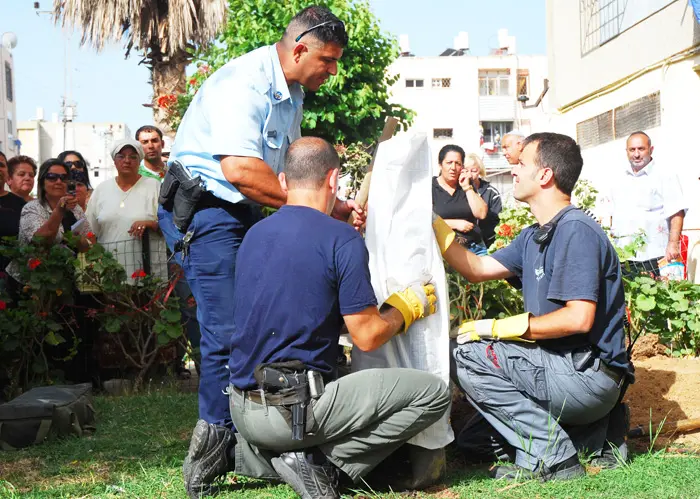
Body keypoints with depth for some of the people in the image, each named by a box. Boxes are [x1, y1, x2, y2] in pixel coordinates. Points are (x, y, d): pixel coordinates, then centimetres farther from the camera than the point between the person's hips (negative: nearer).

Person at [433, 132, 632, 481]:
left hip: (588, 374, -10)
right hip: (566, 367, 10)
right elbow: (478, 269, 16)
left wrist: (499, 327, -19)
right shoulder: (534, 236, 13)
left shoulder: (576, 231, -17)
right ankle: (590, 428, 7)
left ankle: (554, 457, -12)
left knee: (469, 354, -16)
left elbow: (579, 318, -26)